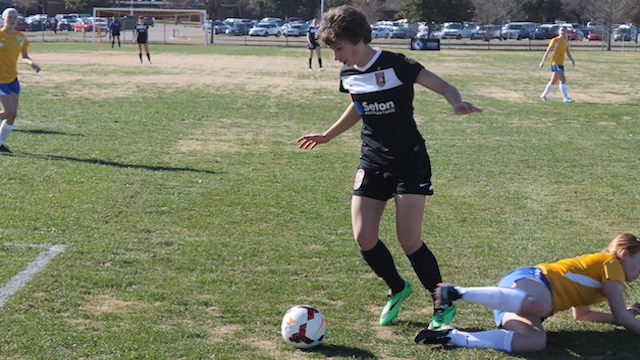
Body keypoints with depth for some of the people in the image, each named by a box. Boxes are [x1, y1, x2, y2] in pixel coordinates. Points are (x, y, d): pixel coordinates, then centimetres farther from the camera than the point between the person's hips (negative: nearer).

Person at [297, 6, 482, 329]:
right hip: (372, 163, 6)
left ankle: (444, 305, 10)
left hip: (410, 163, -6)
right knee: (363, 238, -2)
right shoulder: (349, 74, 3)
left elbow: (443, 86, -19)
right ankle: (397, 289, 25)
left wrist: (457, 103, -42)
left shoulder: (395, 65, -17)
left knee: (409, 242, -10)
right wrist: (327, 136, 35)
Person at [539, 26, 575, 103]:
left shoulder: (566, 42, 13)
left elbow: (568, 53, 15)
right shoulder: (554, 40, -6)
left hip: (561, 63, 8)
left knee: (553, 81, 15)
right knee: (563, 80, -15)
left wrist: (572, 60, -2)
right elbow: (547, 51, -4)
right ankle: (566, 98, -16)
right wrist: (543, 61, -6)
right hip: (555, 63, -8)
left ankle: (543, 95, 28)